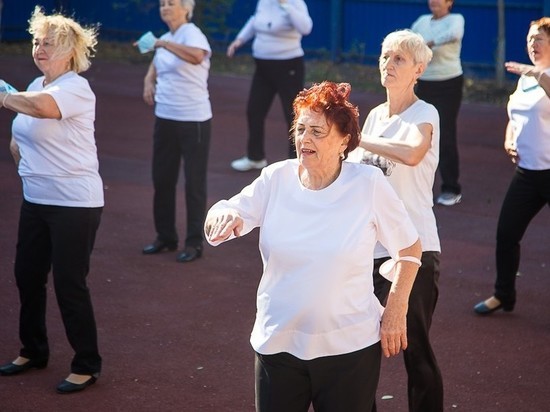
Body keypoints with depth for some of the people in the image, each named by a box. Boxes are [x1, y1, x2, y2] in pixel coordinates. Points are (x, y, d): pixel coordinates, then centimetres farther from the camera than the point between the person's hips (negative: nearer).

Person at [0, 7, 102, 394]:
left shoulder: (75, 88, -16)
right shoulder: (37, 86, 10)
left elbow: (41, 107, -38)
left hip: (75, 204, -8)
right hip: (36, 200, 8)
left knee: (69, 284, -3)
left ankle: (86, 365, 11)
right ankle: (33, 351, 33)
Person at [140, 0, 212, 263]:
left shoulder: (192, 34, -15)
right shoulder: (166, 39, 10)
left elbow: (197, 56, -38)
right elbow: (156, 66, 28)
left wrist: (164, 44, -33)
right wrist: (148, 82, 7)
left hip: (194, 121, -8)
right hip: (165, 118, 8)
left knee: (194, 183, 1)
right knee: (162, 179, 13)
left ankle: (194, 243, 9)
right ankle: (165, 236, 27)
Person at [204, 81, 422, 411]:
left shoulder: (369, 183, -10)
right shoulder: (276, 179, -4)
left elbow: (409, 248, 0)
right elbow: (216, 226, -2)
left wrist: (396, 312, -3)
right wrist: (223, 217, -26)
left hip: (349, 347, -2)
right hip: (277, 343, 2)